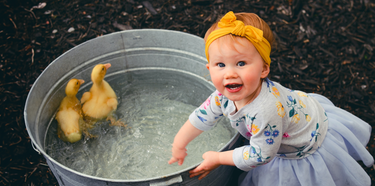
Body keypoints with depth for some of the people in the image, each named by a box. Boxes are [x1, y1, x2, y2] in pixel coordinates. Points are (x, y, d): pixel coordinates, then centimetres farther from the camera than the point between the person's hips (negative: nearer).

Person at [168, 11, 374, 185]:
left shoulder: (265, 112, -47)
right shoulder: (226, 93, -23)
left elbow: (260, 155, -33)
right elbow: (203, 115, -4)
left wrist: (217, 158, -21)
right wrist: (179, 144, 6)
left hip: (308, 151, -7)